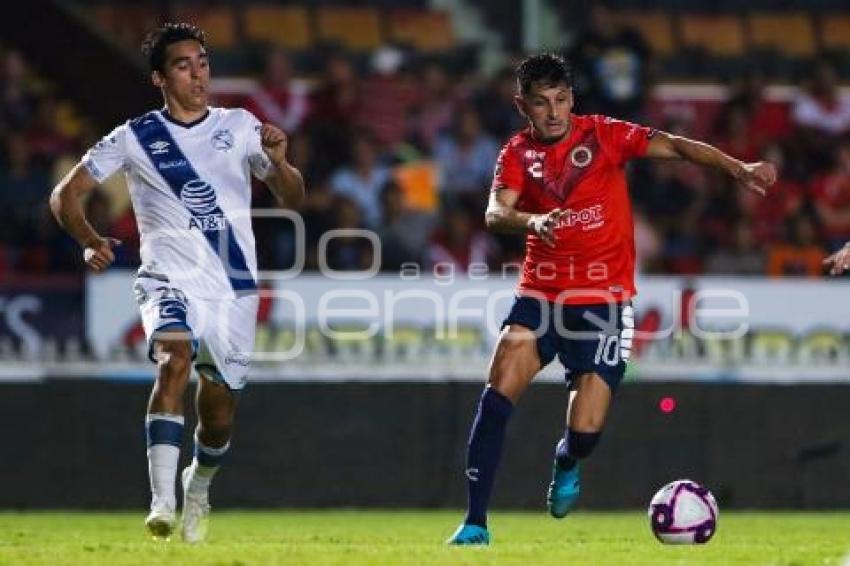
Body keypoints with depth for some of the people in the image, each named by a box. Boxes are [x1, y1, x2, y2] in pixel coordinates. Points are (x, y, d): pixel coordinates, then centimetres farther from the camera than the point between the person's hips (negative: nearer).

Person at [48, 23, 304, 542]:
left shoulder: (240, 127, 4)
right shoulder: (134, 139, 0)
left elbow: (292, 197, 3)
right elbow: (66, 195, 4)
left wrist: (279, 163, -19)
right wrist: (90, 241, -16)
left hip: (234, 288, 2)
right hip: (170, 281, -2)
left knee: (219, 411, 7)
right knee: (175, 357, -31)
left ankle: (198, 489, 41)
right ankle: (162, 501, -38)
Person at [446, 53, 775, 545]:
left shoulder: (603, 135, -4)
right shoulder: (518, 153, 1)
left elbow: (675, 146, -12)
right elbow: (495, 213, -15)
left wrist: (738, 168, -26)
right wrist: (532, 220, -38)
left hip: (604, 300, -2)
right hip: (540, 295, 2)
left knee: (586, 431, -10)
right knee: (498, 395, -18)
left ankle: (567, 463, 30)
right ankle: (475, 523, -10)